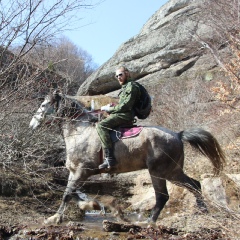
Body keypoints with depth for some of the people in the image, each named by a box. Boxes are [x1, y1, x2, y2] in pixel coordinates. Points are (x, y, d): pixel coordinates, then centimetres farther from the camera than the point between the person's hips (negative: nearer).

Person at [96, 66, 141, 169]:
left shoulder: (131, 86, -8)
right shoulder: (125, 87, 25)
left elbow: (125, 106, -18)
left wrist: (109, 109, -10)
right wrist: (112, 107, 8)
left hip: (125, 115, -11)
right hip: (122, 114, 11)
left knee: (101, 125, -25)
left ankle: (109, 158, -33)